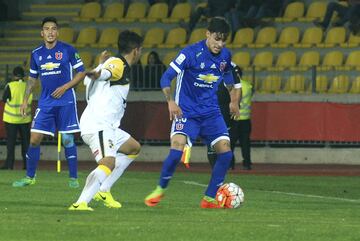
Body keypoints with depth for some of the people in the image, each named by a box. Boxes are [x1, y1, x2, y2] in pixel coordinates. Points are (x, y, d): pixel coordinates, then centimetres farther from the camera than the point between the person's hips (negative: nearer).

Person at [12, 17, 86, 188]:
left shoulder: (68, 50, -4)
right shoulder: (36, 54, 8)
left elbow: (81, 72, 0)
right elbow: (32, 79, 18)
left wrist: (65, 87, -11)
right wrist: (25, 100, 12)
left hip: (66, 101, -3)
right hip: (45, 102, 3)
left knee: (67, 139, -2)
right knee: (34, 139, -2)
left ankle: (73, 178, 7)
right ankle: (29, 177, 9)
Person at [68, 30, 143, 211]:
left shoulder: (113, 62, 20)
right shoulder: (119, 65, -11)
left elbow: (87, 81, 34)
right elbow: (104, 73, -36)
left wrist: (101, 64, 50)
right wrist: (97, 74, -57)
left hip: (106, 126, 11)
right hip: (98, 126, -11)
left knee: (133, 148, 27)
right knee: (108, 162, -29)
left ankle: (103, 190, 18)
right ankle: (80, 203, -44)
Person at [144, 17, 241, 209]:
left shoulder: (225, 55, 1)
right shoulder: (190, 53, -16)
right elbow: (166, 77, -18)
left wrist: (233, 99, 25)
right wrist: (171, 101, -32)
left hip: (211, 112, 5)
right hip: (186, 111, -5)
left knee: (226, 153, -8)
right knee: (176, 151, -23)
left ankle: (209, 199, 3)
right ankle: (160, 189, 1)